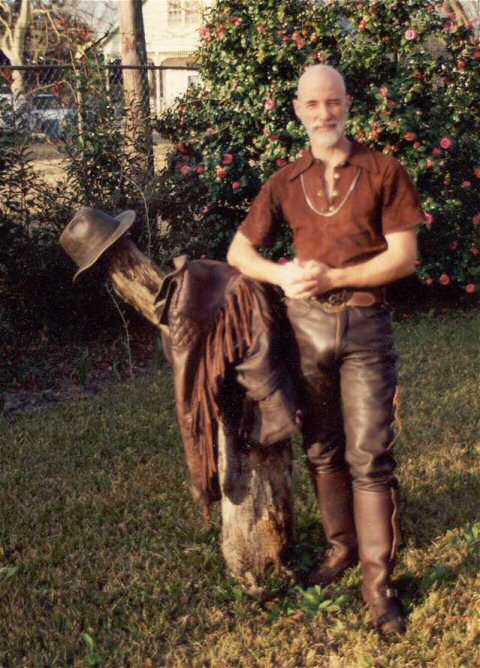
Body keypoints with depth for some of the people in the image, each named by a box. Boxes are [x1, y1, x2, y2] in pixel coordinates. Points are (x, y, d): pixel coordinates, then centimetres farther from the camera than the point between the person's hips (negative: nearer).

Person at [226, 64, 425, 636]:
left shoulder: (382, 172, 0)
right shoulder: (286, 182, 9)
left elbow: (404, 257, -5)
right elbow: (238, 251, 8)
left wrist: (331, 277, -15)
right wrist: (283, 274, -12)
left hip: (365, 325, -3)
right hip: (306, 324, 3)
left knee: (369, 455, -4)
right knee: (322, 451, 11)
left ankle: (377, 580, 4)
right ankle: (341, 547, 28)